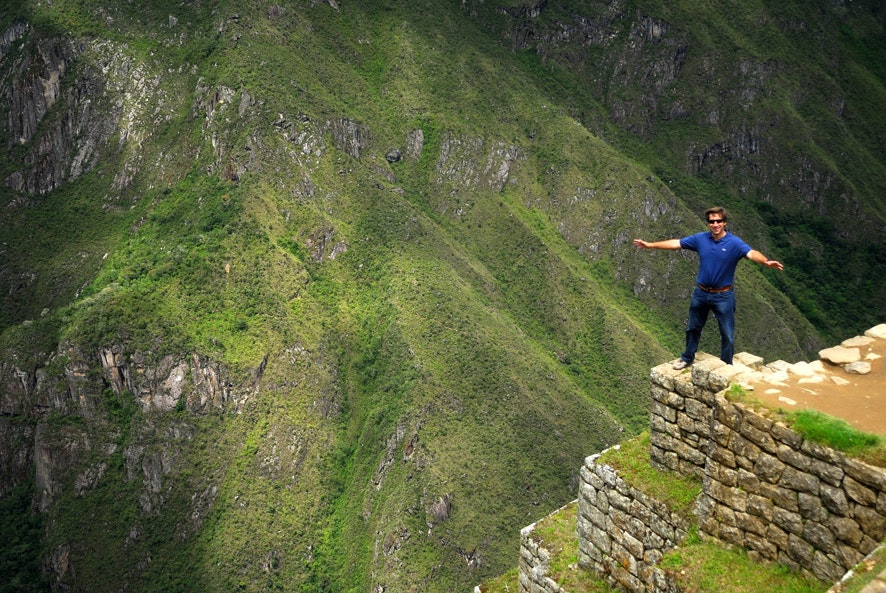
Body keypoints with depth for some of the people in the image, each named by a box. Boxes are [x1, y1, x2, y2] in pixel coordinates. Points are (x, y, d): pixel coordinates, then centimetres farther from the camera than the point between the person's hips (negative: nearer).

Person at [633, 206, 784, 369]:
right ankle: (687, 357, 39)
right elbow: (676, 243, 2)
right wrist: (650, 245, 3)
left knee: (727, 334, 5)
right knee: (693, 328, 19)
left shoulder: (734, 243, -16)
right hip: (701, 293, 4)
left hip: (723, 296, -3)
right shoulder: (700, 239, -4)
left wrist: (766, 262, -55)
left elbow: (752, 253, -33)